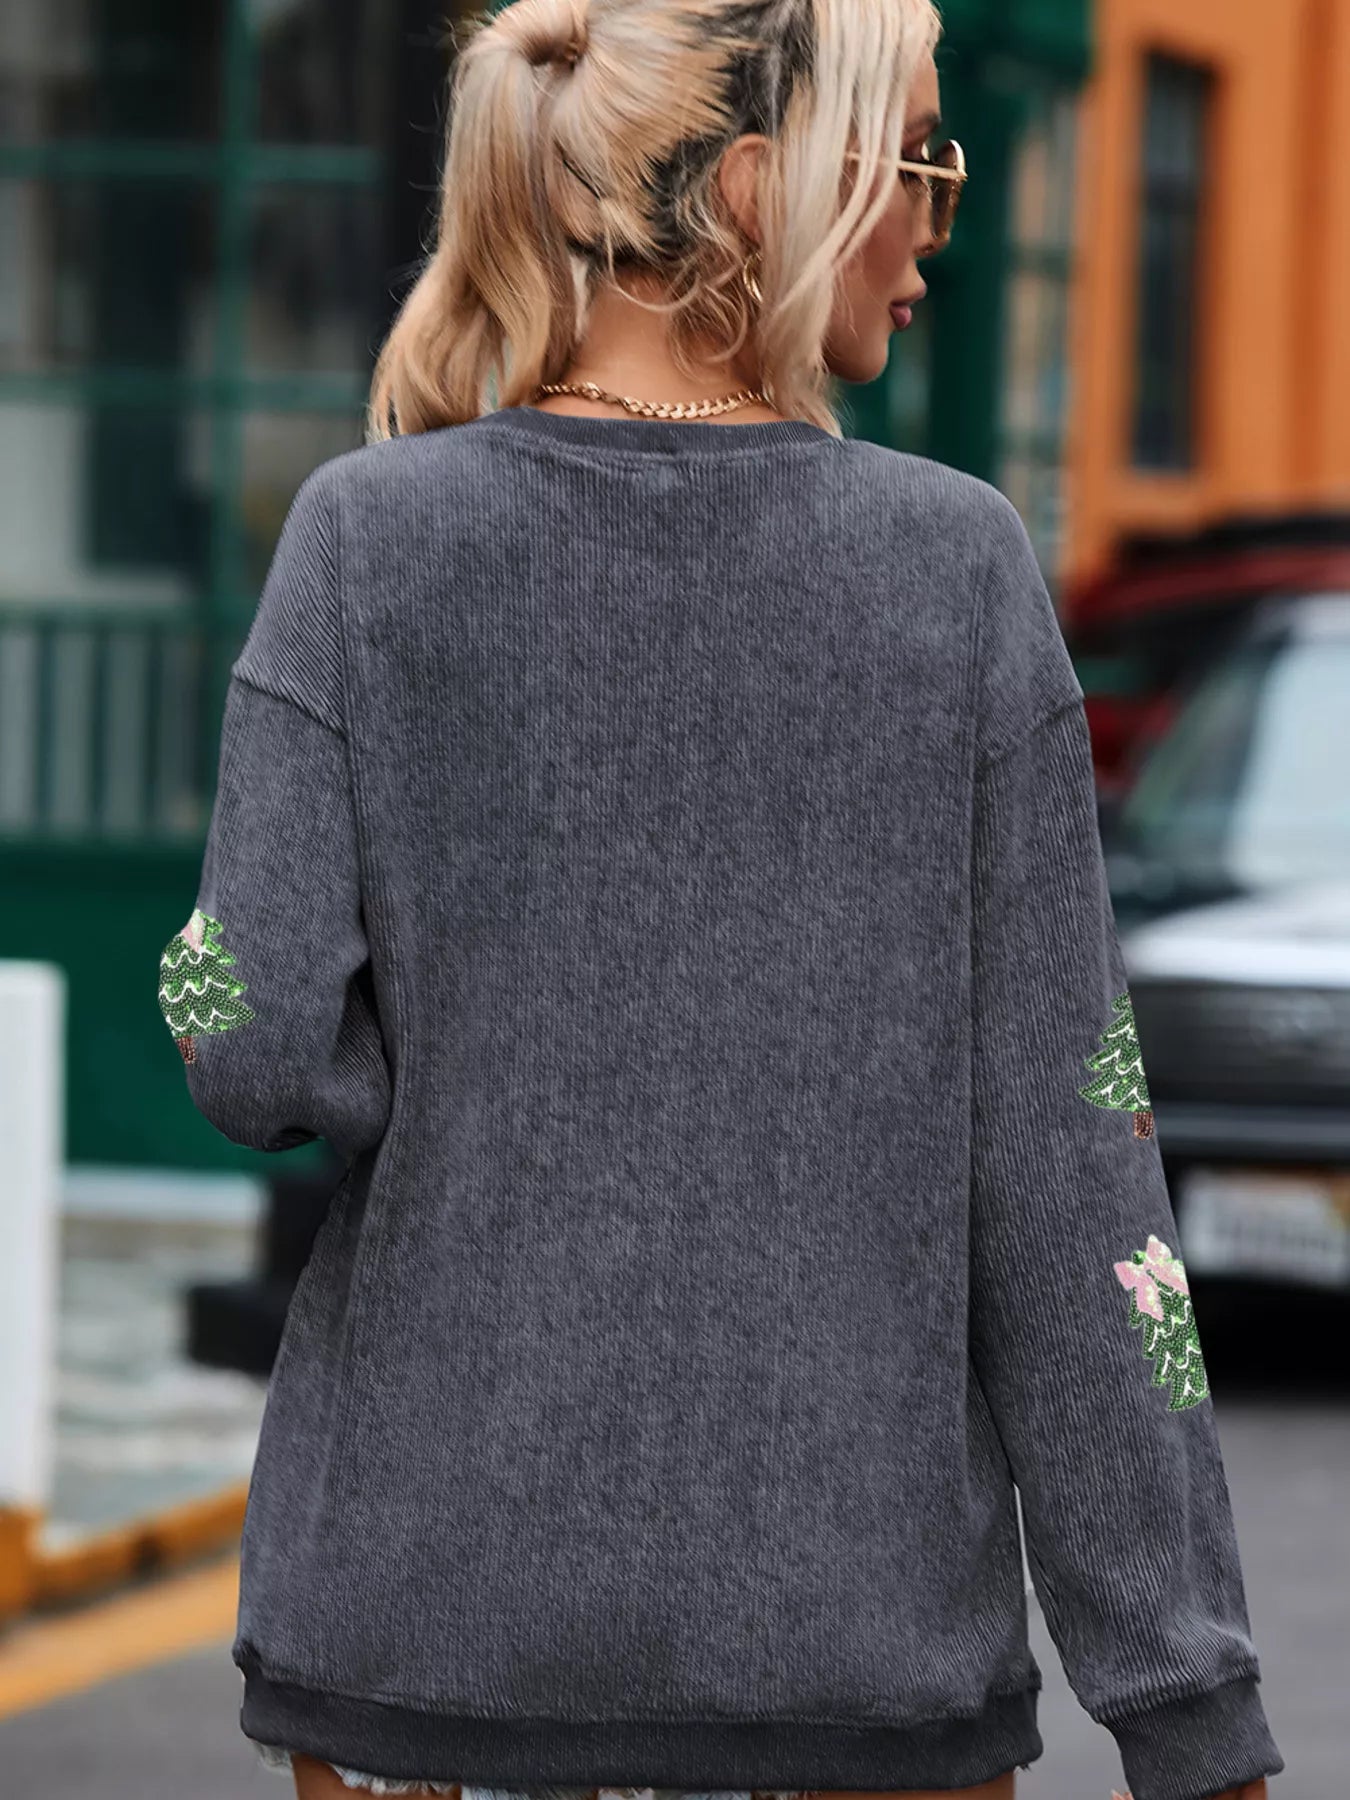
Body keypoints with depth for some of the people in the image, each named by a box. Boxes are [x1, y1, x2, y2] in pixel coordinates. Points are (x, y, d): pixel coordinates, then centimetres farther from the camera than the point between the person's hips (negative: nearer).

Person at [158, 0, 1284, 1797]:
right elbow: (1065, 1169, -7)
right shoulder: (955, 569, -5)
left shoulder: (372, 538, -4)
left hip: (432, 1604, 1)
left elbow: (261, 1048, -12)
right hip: (864, 1635, 0)